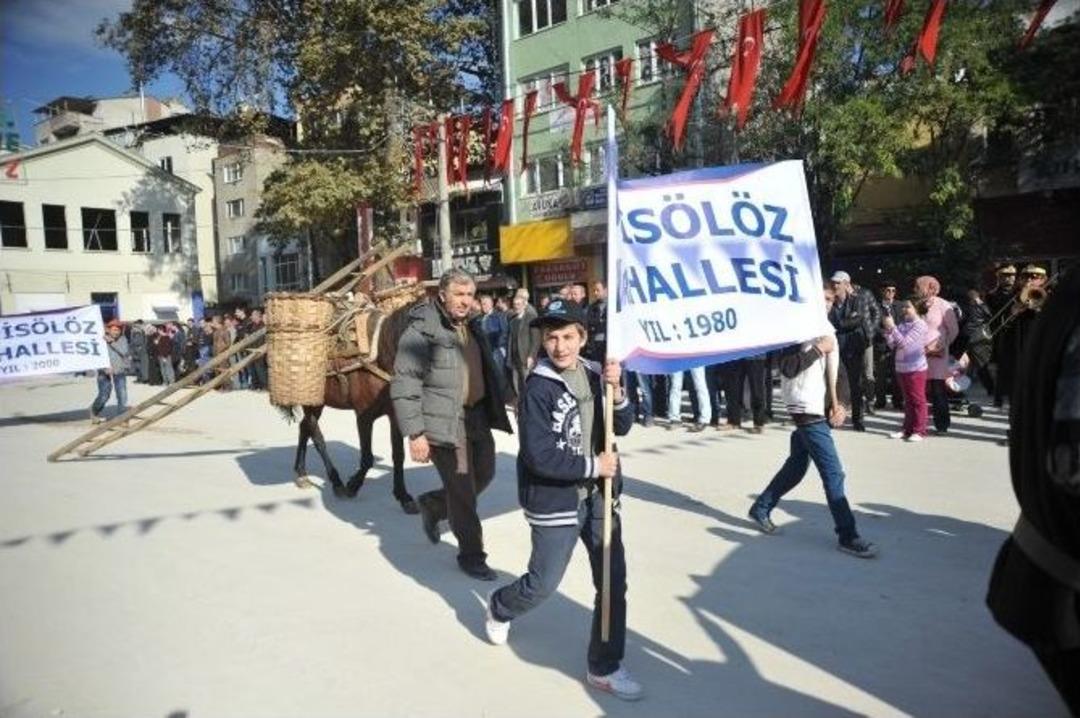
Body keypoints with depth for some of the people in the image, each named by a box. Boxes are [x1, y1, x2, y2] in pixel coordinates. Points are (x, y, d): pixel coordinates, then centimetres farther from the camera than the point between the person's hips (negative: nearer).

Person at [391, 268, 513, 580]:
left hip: (477, 417, 8)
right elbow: (404, 386, -16)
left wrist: (495, 409, 22)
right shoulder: (421, 331, -14)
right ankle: (471, 555, 21)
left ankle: (432, 504, 40)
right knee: (463, 491, 1)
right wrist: (414, 432, -20)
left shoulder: (472, 326, 11)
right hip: (444, 422, -8)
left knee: (485, 475, 17)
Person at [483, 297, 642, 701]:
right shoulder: (539, 388, -17)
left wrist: (615, 391, -18)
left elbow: (622, 427, 0)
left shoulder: (594, 374, 0)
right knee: (543, 584, 10)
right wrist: (592, 466, -15)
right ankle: (500, 608, 44)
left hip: (598, 496, 5)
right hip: (554, 499, -5)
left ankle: (604, 668, 24)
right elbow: (538, 456, -22)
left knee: (614, 580, 6)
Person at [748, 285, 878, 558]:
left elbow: (835, 371, 15)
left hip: (821, 409, 9)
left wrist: (839, 404, 3)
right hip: (806, 410, -9)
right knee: (833, 473, -6)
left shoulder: (827, 330, 14)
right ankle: (848, 536, 3)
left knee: (797, 466, 15)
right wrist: (818, 349, -17)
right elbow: (787, 369, -18)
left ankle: (760, 509, 30)